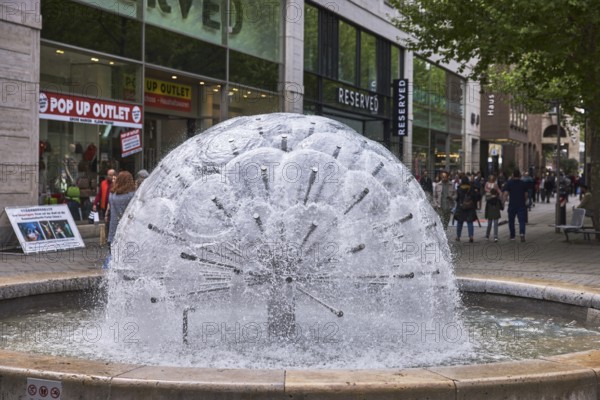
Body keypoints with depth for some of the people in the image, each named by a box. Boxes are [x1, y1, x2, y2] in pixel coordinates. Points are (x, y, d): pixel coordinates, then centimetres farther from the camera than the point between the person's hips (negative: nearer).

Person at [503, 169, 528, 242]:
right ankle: (522, 233, -23)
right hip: (522, 204, 1)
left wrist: (504, 202, -3)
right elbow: (526, 194, 10)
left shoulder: (509, 183, -2)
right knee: (522, 220, 0)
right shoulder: (523, 183, 4)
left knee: (511, 220, 13)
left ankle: (512, 236, 19)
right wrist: (525, 202, 24)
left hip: (512, 204, -1)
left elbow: (506, 193, -10)